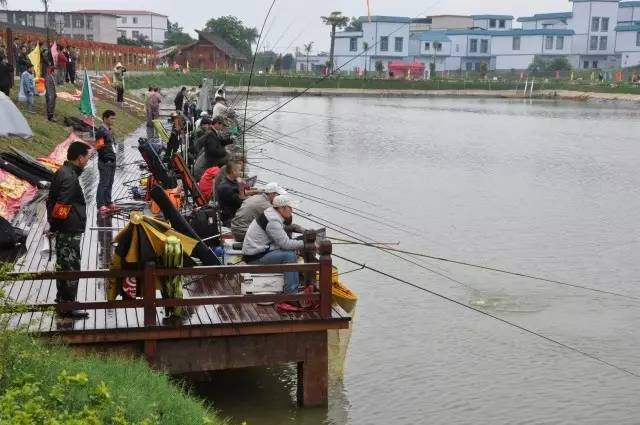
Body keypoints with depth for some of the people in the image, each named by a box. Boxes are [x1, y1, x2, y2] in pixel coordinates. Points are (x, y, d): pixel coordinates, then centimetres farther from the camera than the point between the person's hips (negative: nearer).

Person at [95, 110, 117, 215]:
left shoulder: (110, 130, 15)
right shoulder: (101, 131, -12)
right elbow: (98, 146, -16)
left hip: (112, 160, 9)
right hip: (105, 161, -9)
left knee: (109, 183, 13)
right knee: (103, 183, -6)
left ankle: (108, 203, 20)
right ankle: (100, 205, -3)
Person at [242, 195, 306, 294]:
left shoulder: (271, 213, 9)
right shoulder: (272, 221, -22)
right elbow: (285, 244, -24)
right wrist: (305, 244, -15)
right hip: (255, 257, -11)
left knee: (292, 251, 10)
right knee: (289, 255, -20)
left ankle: (297, 284, 15)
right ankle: (291, 293, -16)